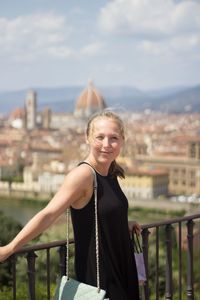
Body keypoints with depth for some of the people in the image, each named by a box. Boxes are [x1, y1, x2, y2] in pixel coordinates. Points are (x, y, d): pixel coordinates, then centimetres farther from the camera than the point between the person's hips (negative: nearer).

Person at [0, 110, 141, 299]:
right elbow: (49, 214, -27)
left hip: (120, 267, 8)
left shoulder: (111, 174, 4)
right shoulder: (83, 174, -20)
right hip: (96, 273, -8)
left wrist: (125, 226, 21)